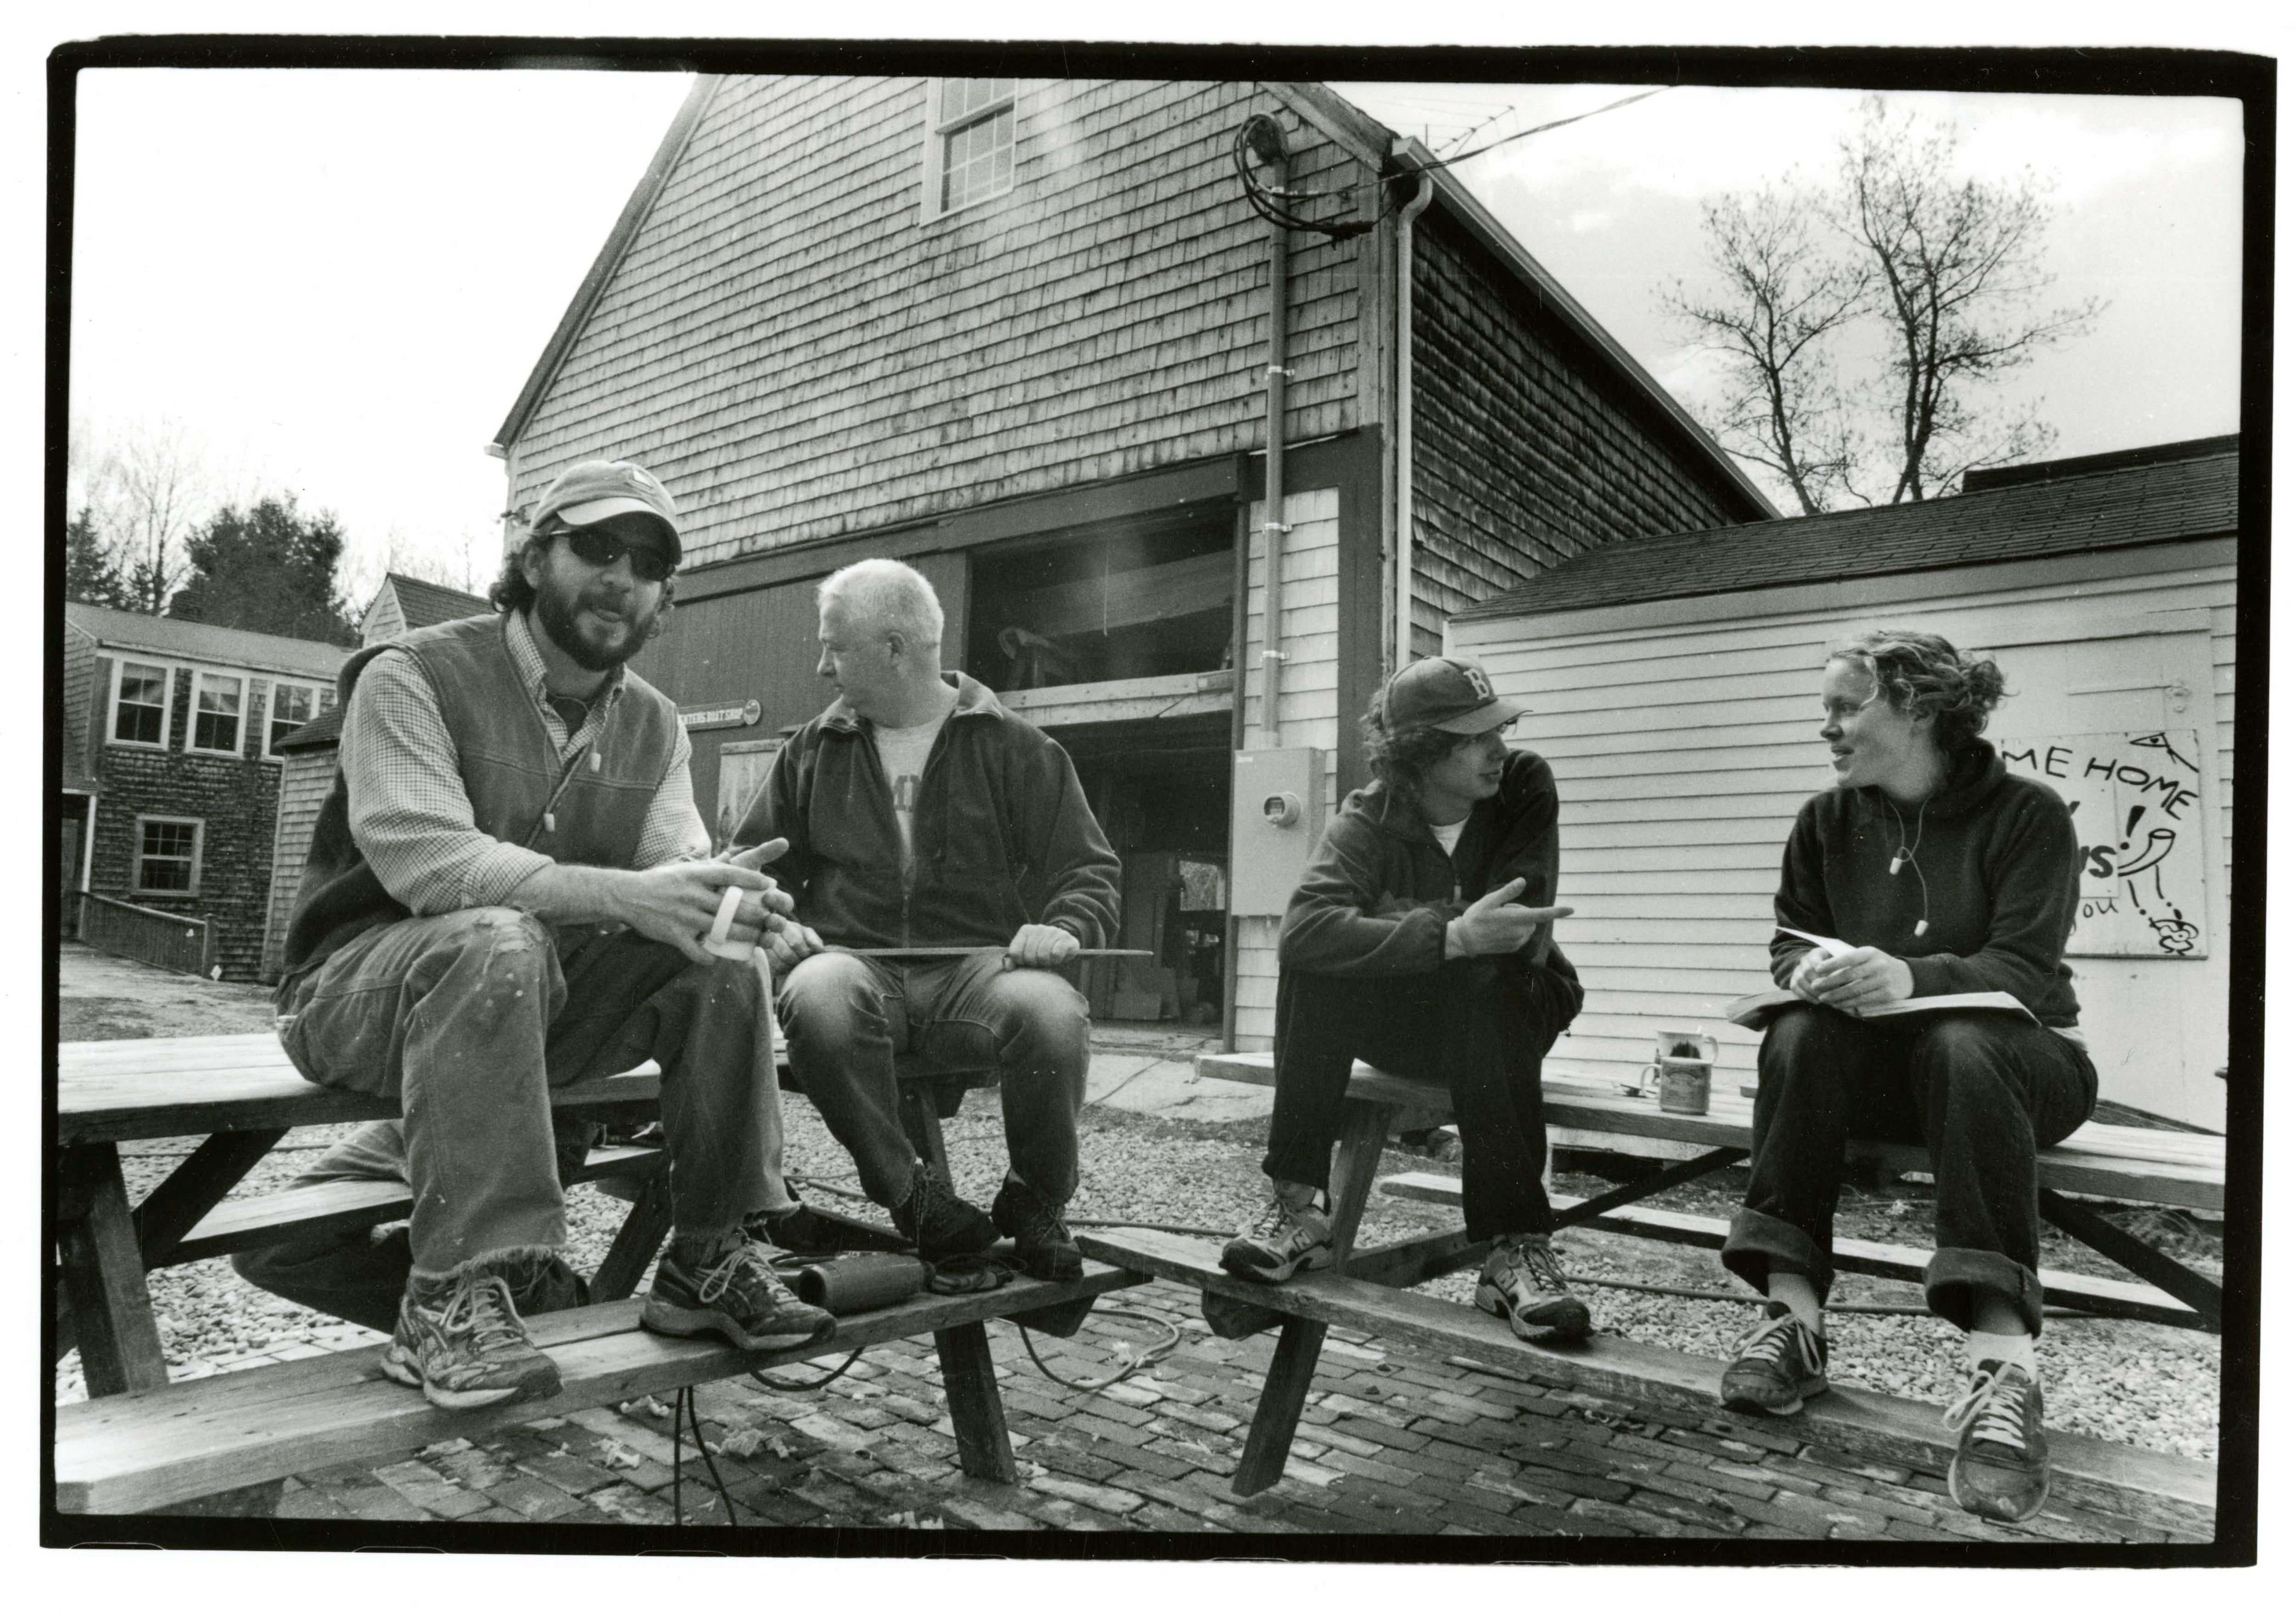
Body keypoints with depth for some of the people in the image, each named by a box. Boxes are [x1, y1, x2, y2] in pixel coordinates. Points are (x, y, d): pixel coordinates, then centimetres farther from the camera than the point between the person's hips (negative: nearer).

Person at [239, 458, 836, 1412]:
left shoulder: (653, 726, 7)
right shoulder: (412, 678, -12)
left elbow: (677, 869, -5)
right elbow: (423, 856, -27)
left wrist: (722, 897, -31)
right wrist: (623, 894, -38)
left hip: (535, 1007, 5)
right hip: (360, 987, -5)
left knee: (719, 956, -17)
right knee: (496, 939, -37)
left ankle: (715, 1259, -11)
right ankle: (454, 1296, -35)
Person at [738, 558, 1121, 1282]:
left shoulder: (1016, 748, 10)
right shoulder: (812, 752, 18)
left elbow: (1088, 870, 7)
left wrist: (1065, 926, -15)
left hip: (978, 965, -1)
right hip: (856, 960, 2)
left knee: (1049, 1012, -35)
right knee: (818, 996, -36)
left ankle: (1033, 1207, -5)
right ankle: (908, 1192, -14)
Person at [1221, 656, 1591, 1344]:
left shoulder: (1525, 785, -12)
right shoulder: (1368, 819, -12)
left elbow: (1522, 933, -23)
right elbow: (1302, 929, -32)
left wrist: (1385, 925, -22)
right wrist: (1450, 935, -42)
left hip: (1508, 1008, -1)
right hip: (1408, 1017, 1)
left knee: (1490, 979, -35)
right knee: (1311, 969, -27)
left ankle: (1517, 1248, -33)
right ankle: (1298, 1205, -22)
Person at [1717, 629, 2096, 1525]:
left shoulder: (2026, 813, -8)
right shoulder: (1826, 821, 5)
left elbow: (2023, 969, -19)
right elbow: (1788, 948, 2)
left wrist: (1912, 976, -39)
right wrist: (1812, 971, -24)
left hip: (2020, 1053, -3)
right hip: (1881, 1059, 3)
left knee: (1961, 1044, -38)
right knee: (1799, 1035, -29)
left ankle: (2005, 1365, -45)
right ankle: (1793, 1318, -31)